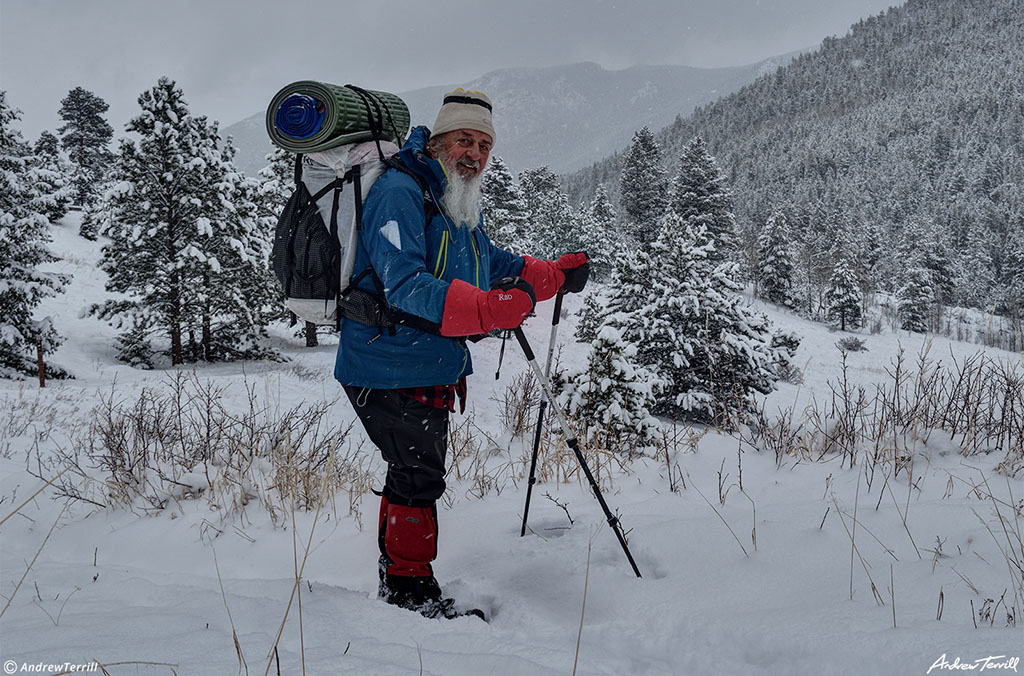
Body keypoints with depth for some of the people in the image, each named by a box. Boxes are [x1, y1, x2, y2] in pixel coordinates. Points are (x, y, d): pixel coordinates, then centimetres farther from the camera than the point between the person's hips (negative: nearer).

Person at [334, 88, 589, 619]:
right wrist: (493, 308, -43)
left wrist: (557, 275, 17)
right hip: (391, 372, -10)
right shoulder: (399, 192, -19)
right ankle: (410, 588, 14)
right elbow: (406, 285, -33)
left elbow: (496, 267, 29)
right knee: (419, 478, -3)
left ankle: (395, 575, 37)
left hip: (433, 373, 10)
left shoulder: (463, 208, 13)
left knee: (413, 473, 20)